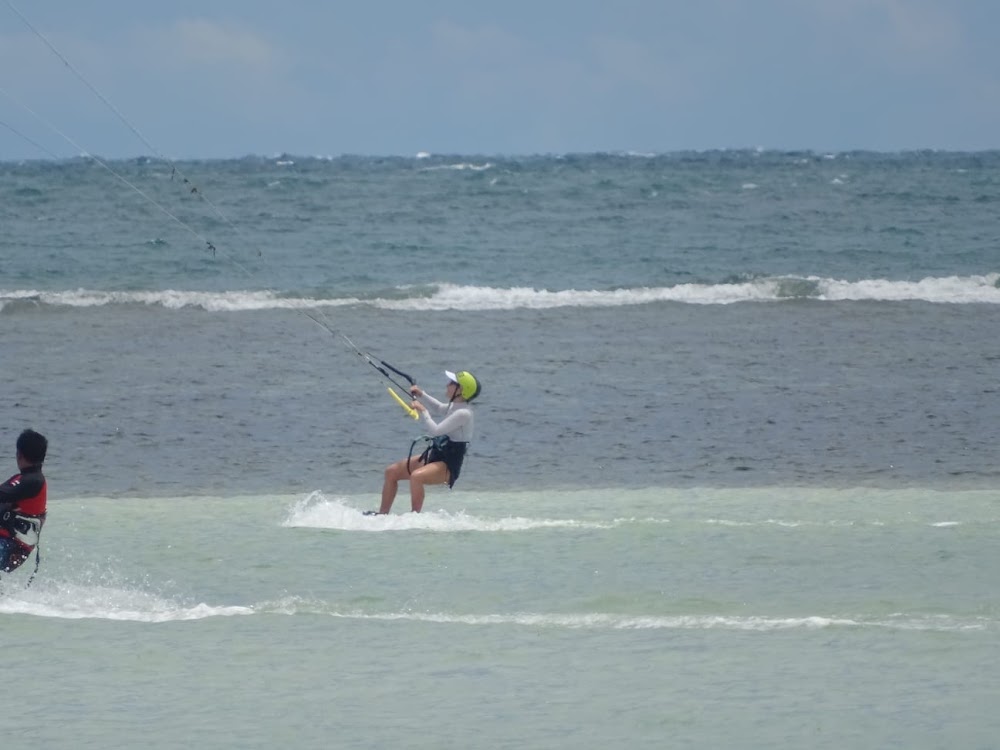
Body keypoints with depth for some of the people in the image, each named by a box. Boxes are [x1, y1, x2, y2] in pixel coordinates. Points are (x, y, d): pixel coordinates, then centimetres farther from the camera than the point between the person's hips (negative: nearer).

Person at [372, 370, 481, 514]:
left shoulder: (463, 413, -21)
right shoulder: (455, 406, 7)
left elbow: (435, 430, -27)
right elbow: (438, 408, 31)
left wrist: (422, 411, -17)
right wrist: (421, 395, 17)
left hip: (447, 466, -10)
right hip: (435, 456, 10)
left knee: (416, 476, -37)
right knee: (391, 471, 8)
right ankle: (382, 515, 14)